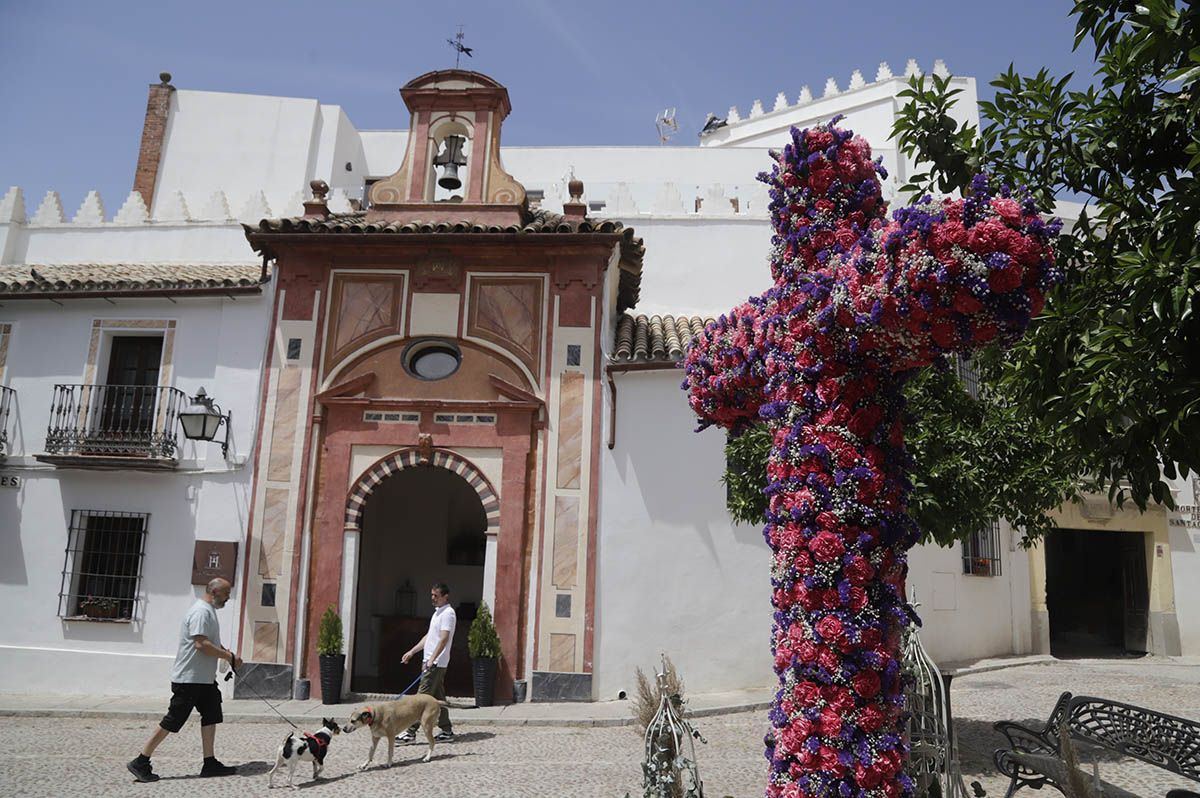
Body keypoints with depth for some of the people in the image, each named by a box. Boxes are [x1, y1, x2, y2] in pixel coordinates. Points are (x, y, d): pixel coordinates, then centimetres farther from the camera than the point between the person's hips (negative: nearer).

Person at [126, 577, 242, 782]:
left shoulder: (208, 611, 15)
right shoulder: (201, 612, -17)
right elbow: (201, 644, -27)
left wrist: (228, 653, 10)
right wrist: (229, 656, -21)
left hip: (205, 679, 10)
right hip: (189, 679, -10)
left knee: (211, 716, 9)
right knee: (171, 721, -4)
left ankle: (210, 763, 14)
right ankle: (141, 763, 6)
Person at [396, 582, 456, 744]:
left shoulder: (448, 613, -13)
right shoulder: (438, 612, 18)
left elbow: (443, 639, -21)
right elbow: (429, 637, 24)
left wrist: (432, 660, -27)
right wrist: (411, 652, 22)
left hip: (436, 663, -10)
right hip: (430, 661, 10)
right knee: (438, 697, 11)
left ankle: (411, 732, -7)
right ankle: (446, 731, 16)